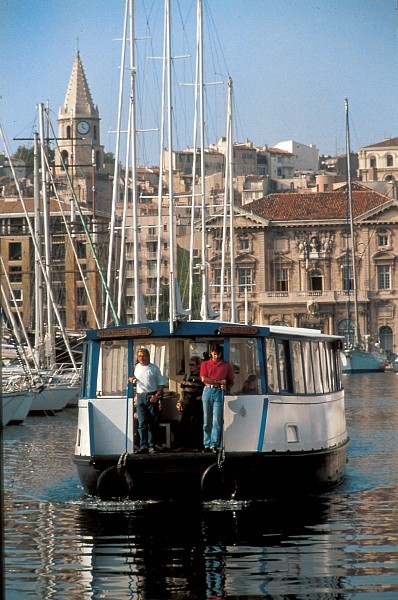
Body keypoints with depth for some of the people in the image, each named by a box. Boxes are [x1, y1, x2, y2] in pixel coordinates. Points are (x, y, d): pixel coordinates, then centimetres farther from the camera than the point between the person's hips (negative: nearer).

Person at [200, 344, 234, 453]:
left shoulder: (226, 365, 14)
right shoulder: (205, 364, 12)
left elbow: (231, 381, 15)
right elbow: (203, 378, -1)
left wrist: (226, 387, -7)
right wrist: (218, 381, -8)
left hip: (219, 392, -1)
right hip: (208, 391, 1)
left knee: (217, 420, -9)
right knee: (207, 420, 0)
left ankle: (214, 444, -11)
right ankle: (207, 445, 2)